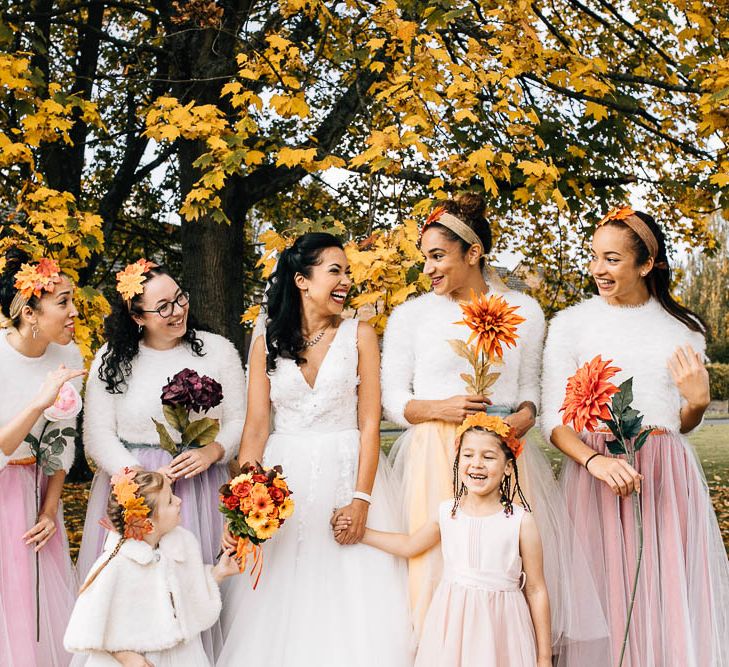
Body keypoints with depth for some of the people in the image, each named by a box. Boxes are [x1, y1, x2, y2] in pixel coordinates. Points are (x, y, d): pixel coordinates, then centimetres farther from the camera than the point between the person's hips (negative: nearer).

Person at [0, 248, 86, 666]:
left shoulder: (68, 356, -6)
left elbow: (62, 441, 4)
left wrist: (50, 509, 3)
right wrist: (39, 403, -35)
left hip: (34, 490, 5)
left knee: (46, 608, 10)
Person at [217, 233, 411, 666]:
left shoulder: (359, 335, 0)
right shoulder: (267, 342, 3)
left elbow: (370, 422, -5)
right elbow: (256, 426, 0)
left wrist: (361, 499, -14)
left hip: (344, 473, -1)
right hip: (284, 479, 1)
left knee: (348, 598, 1)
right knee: (278, 607, 6)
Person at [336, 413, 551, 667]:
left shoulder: (521, 521, -8)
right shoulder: (447, 512, 2)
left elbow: (536, 590, -3)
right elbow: (408, 545, 21)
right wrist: (358, 532, 20)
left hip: (498, 625, -3)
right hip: (452, 624, 3)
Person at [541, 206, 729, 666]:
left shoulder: (684, 328, 7)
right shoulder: (571, 325, 0)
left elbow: (682, 424, 15)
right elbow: (553, 420, -4)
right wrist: (595, 461, -20)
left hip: (668, 475, 2)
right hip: (596, 472, -2)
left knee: (671, 593, 5)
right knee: (608, 594, 1)